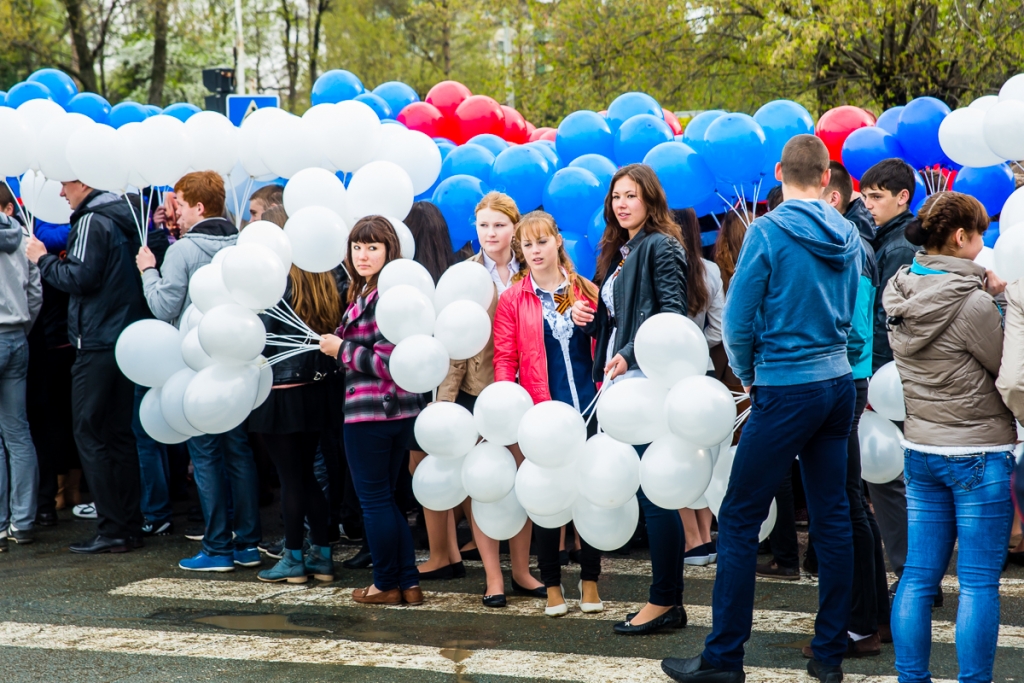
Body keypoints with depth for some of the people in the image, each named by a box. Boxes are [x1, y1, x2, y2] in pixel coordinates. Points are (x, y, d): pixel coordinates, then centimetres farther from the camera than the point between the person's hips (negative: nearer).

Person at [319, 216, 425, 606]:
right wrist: (341, 347, 9)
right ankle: (409, 584, 18)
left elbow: (388, 361, -23)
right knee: (384, 498, 17)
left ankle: (387, 585, 14)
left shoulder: (380, 296, -18)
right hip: (400, 411, 10)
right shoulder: (365, 291, 13)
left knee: (374, 499, 4)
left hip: (370, 412, -10)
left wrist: (341, 349, -13)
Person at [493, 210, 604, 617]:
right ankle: (552, 586, 15)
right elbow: (505, 358, -1)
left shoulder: (587, 292, 7)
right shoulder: (513, 299, 3)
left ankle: (590, 581, 19)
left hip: (590, 408, 1)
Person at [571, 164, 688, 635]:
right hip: (622, 382, 9)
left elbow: (673, 314, -16)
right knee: (646, 491, 9)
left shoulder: (660, 247, -6)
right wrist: (587, 318, 6)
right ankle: (669, 600, 14)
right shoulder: (618, 253, 21)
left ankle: (664, 601, -1)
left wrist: (630, 355, -22)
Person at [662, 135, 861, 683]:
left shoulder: (768, 232, -12)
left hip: (786, 391, -6)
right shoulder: (848, 237, 6)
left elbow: (737, 321, -9)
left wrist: (748, 374, 8)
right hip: (839, 385, 7)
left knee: (739, 519, 0)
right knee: (832, 517, 11)